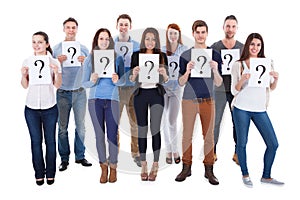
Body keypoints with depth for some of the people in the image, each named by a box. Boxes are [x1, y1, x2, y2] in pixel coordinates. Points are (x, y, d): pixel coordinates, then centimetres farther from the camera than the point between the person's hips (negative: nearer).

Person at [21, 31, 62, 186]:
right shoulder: (27, 61, 3)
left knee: (50, 141, 5)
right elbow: (25, 86, 5)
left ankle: (50, 173, 19)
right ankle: (39, 174, 19)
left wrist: (57, 72, -23)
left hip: (49, 108, -1)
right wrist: (24, 75, -14)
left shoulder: (54, 62, -2)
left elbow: (58, 85, -7)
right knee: (36, 141, 7)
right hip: (31, 108, 1)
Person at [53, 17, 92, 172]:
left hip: (79, 92, 1)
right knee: (62, 127, 4)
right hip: (63, 93, -1)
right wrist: (58, 62, -14)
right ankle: (64, 158, 13)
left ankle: (80, 156, 16)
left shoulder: (83, 48, 8)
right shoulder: (56, 48, 4)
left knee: (80, 126, 5)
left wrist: (85, 62, -12)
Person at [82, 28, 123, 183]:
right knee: (99, 135, 6)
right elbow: (84, 83, 5)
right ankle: (103, 167, 20)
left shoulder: (117, 58, 3)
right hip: (95, 100, 1)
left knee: (112, 135, 0)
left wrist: (117, 80, -15)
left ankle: (113, 167, 17)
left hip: (112, 99, -1)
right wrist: (92, 81, -16)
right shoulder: (90, 59, 4)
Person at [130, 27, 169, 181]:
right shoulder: (136, 55, 5)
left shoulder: (162, 56, 4)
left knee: (155, 128, -5)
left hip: (156, 94, -1)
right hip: (140, 94, 1)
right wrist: (134, 73, -17)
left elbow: (166, 80, 5)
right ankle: (143, 165, 17)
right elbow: (131, 79, 4)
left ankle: (155, 165, 7)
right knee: (142, 129, 6)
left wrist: (164, 73, -16)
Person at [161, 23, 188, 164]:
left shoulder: (185, 49, 1)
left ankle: (175, 150, 11)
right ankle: (169, 150, 17)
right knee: (165, 120, 5)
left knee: (172, 121, -8)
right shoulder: (162, 50, 7)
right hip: (163, 86, 2)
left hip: (177, 87, -2)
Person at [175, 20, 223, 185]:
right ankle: (186, 168, 16)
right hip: (189, 100, 0)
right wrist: (187, 71, -16)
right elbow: (181, 83, 2)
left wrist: (215, 70, -16)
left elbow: (218, 83, 2)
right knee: (187, 135, 4)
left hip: (207, 100, 1)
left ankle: (208, 170, 16)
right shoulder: (185, 55, 2)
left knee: (209, 136, 5)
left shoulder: (214, 54, 3)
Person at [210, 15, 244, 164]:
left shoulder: (242, 48, 8)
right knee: (215, 122, 1)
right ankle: (213, 152, 14)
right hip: (219, 89, -1)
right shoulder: (215, 47, 3)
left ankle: (237, 152, 18)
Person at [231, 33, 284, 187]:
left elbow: (272, 88, 13)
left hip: (260, 109, 3)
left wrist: (276, 78, -8)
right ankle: (245, 175, 23)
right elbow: (234, 91, 0)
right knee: (242, 143, 3)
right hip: (242, 108, -3)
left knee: (273, 144, 1)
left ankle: (266, 176, 18)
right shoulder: (239, 65, 1)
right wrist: (243, 79, -18)